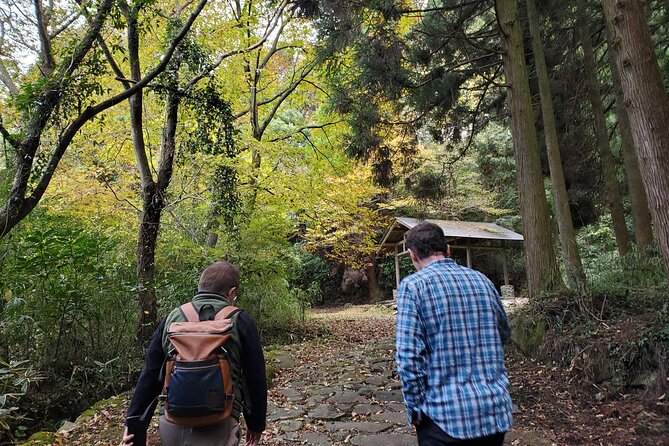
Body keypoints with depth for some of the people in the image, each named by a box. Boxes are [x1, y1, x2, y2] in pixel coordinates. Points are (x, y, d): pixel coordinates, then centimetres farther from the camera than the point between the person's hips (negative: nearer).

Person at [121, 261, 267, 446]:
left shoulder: (172, 319, 4)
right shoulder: (240, 321, -6)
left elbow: (149, 375, 6)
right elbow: (255, 378, -2)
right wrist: (256, 423, 10)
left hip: (170, 426, 5)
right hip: (216, 428, -4)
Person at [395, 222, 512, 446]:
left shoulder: (413, 285, -11)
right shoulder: (483, 280, 5)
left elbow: (408, 357, -17)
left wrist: (415, 409, -5)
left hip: (446, 415, -5)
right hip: (495, 409, 6)